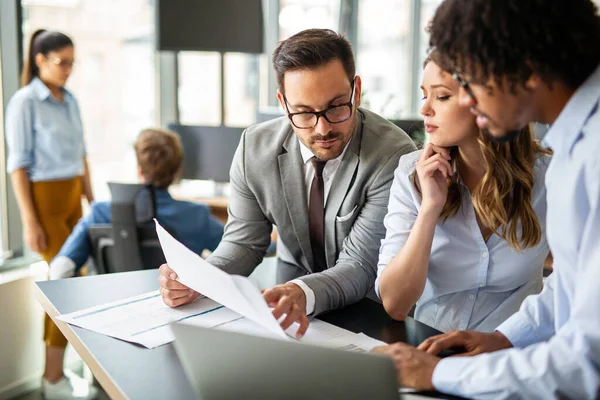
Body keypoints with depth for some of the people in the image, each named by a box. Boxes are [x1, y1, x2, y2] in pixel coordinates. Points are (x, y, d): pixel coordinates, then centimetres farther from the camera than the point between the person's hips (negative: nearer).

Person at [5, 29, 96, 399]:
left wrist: (92, 201, 14)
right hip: (44, 200, -6)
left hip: (73, 198, 6)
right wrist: (29, 221, -16)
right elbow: (18, 165, -12)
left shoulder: (70, 100, 10)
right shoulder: (24, 102, -10)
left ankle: (54, 370, 20)